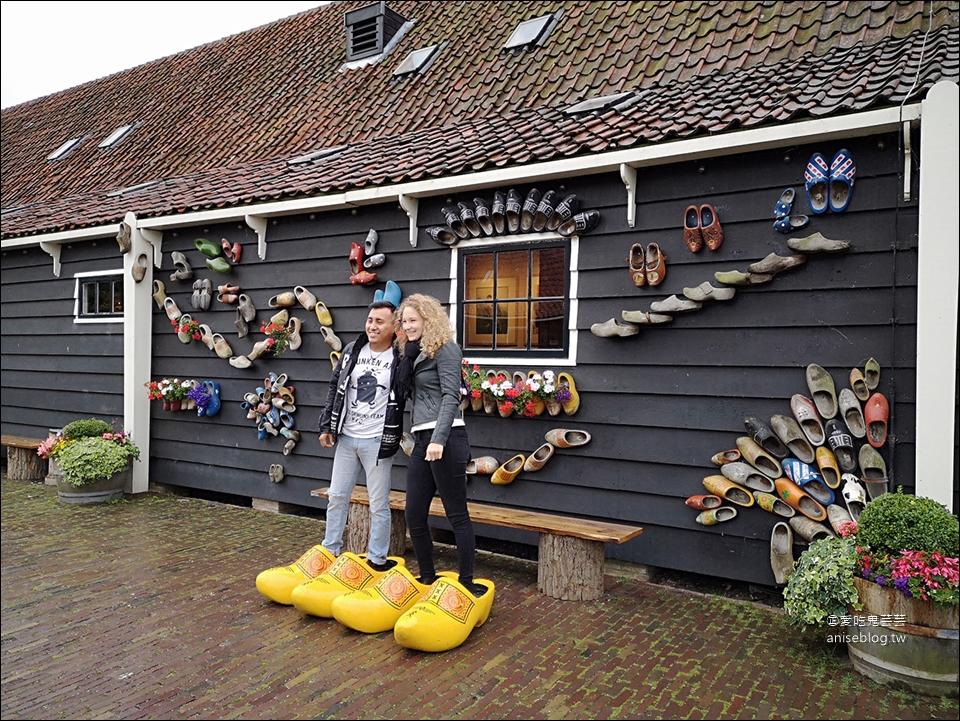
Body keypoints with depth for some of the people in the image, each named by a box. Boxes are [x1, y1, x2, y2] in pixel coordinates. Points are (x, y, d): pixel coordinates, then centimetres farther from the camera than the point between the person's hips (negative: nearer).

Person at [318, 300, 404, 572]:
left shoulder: (400, 358, -9)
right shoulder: (352, 350, 5)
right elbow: (335, 388, 11)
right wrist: (327, 426, 8)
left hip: (377, 441, -5)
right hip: (346, 437, 5)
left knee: (379, 504, 4)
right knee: (336, 496, 14)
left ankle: (377, 560, 17)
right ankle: (330, 551, 29)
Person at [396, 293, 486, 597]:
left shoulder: (445, 349, -4)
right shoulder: (415, 353, 22)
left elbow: (450, 396, -14)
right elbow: (406, 391, 13)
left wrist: (439, 439, -24)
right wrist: (409, 353, 8)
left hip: (445, 439, -9)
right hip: (422, 441, 9)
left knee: (457, 514, -3)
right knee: (414, 516, 8)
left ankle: (467, 583, 4)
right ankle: (427, 579, 21)